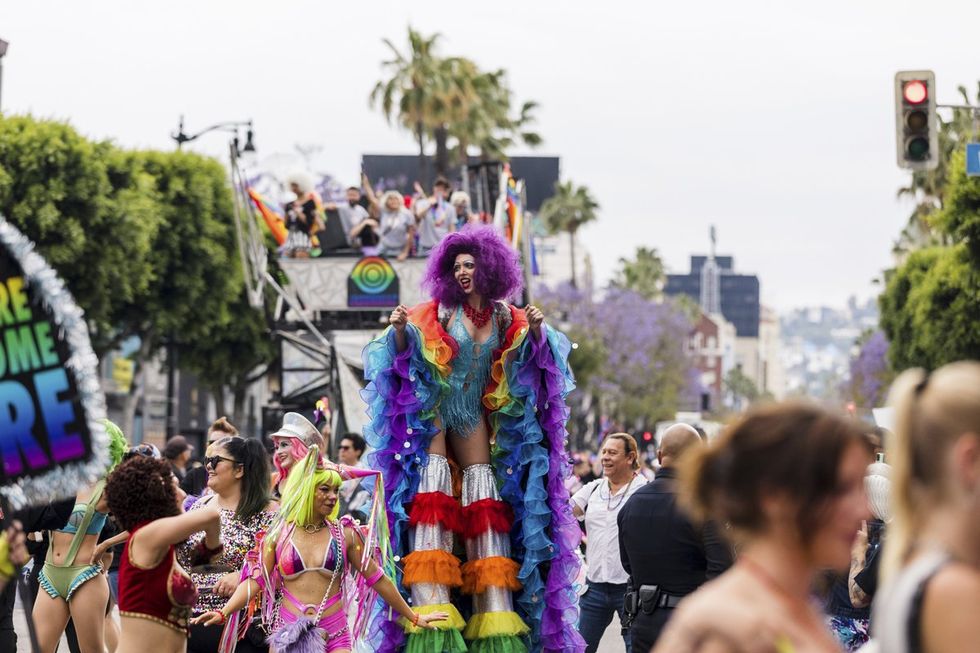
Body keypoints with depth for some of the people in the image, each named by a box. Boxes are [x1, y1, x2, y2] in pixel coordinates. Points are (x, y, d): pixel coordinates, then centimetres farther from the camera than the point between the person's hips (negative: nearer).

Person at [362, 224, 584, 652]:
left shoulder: (506, 320, 4)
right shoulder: (438, 313, -2)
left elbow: (535, 359, 2)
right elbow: (404, 355, -4)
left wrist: (537, 331, -16)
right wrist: (400, 329, -24)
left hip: (475, 418, 3)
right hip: (432, 411, -3)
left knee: (485, 506, 0)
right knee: (432, 499, -12)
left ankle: (495, 615, 1)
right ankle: (431, 605, -15)